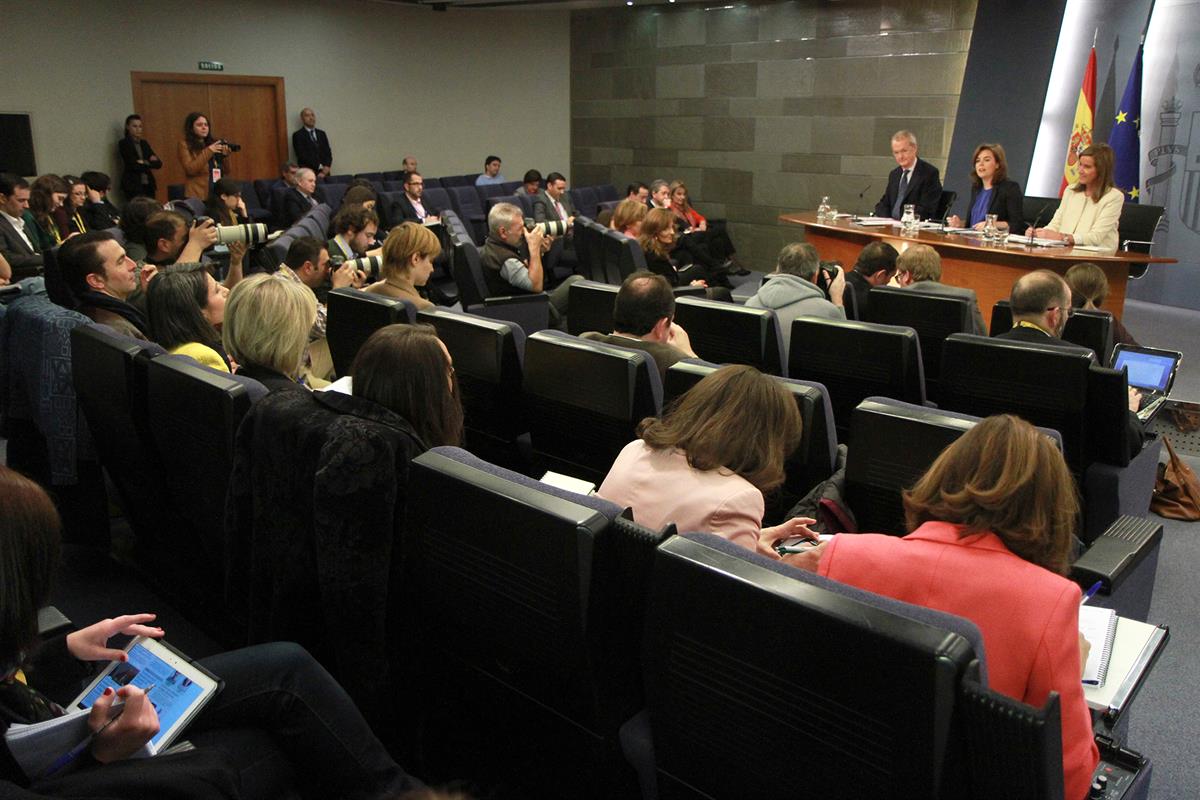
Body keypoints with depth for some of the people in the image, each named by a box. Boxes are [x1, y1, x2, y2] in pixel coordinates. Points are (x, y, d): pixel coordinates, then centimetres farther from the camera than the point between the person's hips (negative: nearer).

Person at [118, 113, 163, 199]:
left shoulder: (144, 143, 16)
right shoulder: (123, 143, 0)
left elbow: (159, 163, 8)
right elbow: (133, 165, -11)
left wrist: (145, 163, -8)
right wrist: (151, 163, -3)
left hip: (149, 185, 5)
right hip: (133, 186, -5)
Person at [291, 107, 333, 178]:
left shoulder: (322, 133, 16)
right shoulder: (298, 135, 1)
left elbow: (328, 152, 10)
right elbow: (302, 156, -8)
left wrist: (326, 168, -8)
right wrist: (320, 167, -14)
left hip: (324, 173, 4)